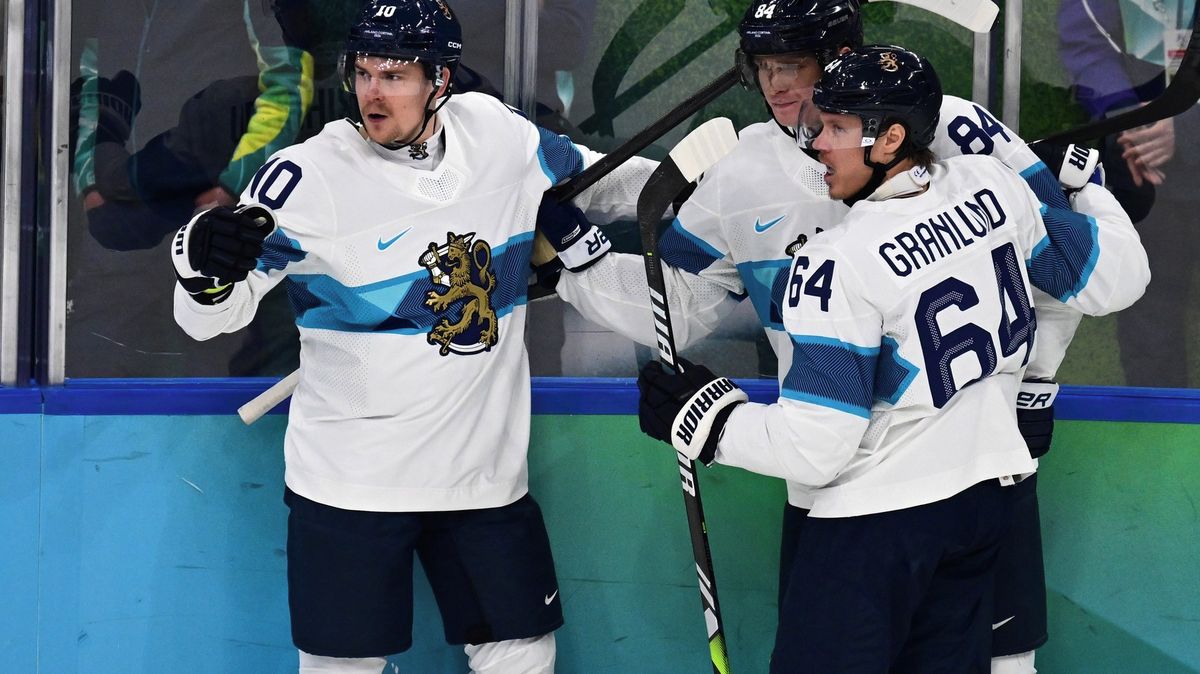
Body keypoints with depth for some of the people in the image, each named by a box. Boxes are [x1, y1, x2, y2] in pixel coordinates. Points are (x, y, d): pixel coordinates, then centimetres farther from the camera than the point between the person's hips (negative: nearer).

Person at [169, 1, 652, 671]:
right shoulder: (309, 175, -14)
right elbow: (210, 317, -15)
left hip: (485, 466, 4)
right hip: (349, 482, -4)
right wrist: (207, 268, -37)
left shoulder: (500, 134, -2)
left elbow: (595, 179, 17)